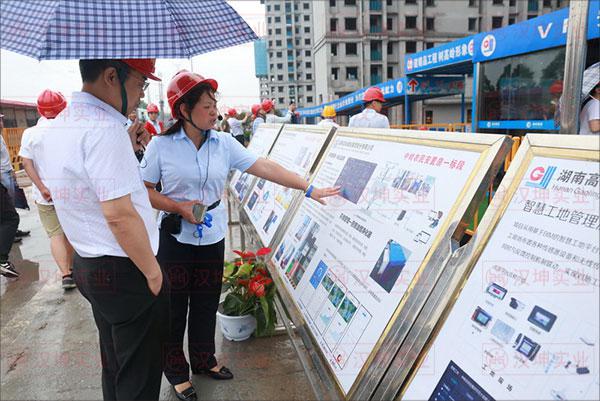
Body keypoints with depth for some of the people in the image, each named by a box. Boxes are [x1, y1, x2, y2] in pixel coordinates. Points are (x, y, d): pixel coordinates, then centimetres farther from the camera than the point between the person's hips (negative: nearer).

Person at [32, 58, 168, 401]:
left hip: (87, 264, 9)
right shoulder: (105, 129, -22)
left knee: (114, 364, 25)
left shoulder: (54, 128, 7)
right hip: (124, 271, -9)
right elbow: (119, 215, -26)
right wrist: (153, 271, -14)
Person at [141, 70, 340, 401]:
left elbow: (265, 167, -7)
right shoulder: (161, 145, -9)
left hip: (213, 237, 3)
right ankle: (176, 371, 30)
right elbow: (144, 191, -4)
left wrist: (309, 189, -11)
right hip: (176, 238, -3)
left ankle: (203, 360, 37)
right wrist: (179, 207, -18)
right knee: (174, 306, 9)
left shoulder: (224, 143, -2)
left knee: (207, 303, 15)